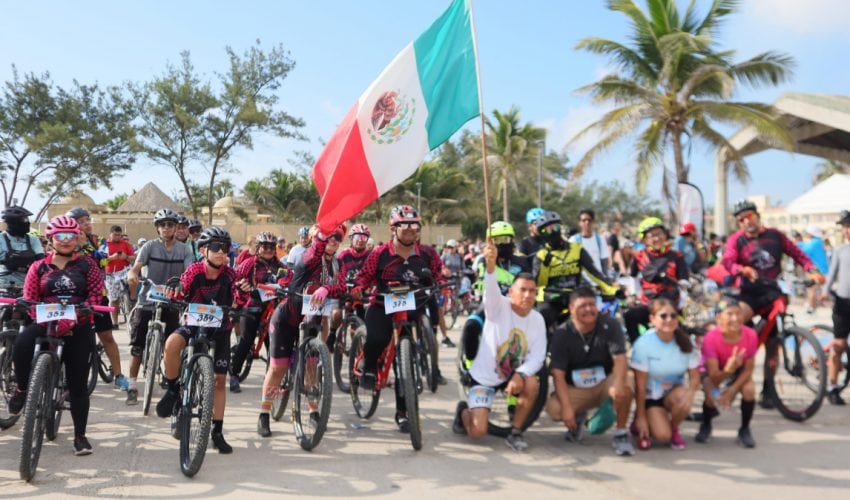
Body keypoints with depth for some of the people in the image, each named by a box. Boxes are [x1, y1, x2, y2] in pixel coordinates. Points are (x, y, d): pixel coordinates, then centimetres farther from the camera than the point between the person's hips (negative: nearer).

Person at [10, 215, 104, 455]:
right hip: (46, 323, 1)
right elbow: (29, 298, 1)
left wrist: (74, 319, -20)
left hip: (78, 328, -1)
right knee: (22, 342, -33)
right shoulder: (39, 267, 8)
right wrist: (47, 322, -17)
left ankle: (80, 435, 12)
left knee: (78, 383, 0)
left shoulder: (87, 264, 4)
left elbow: (96, 295, -5)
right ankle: (21, 389, -7)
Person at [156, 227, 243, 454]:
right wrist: (173, 292, -30)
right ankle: (172, 390, -10)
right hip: (194, 323, -1)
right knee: (172, 344, -35)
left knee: (219, 380, 4)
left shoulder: (229, 274, -13)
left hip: (220, 328, 1)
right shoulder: (194, 271, -16)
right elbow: (179, 294, -7)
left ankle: (218, 432, 17)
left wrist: (244, 290, -33)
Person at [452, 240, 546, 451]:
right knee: (478, 431, -12)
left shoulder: (537, 319, -7)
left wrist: (520, 375, -32)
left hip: (513, 375, 3)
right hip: (484, 376, -3)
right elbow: (491, 289, -40)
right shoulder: (499, 307, -17)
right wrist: (490, 264, -61)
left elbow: (537, 356, -13)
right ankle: (464, 411, 25)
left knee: (532, 384, -30)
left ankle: (515, 432, -7)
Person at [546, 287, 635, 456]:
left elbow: (620, 359, -19)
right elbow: (558, 374, -16)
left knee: (624, 390, -35)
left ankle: (621, 433, -9)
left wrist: (618, 384, -40)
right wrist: (567, 408, -27)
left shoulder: (610, 325, -11)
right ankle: (578, 417, 11)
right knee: (553, 408, -27)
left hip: (605, 382, -1)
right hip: (575, 389, 1)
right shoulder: (562, 334, -12)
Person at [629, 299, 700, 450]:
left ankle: (674, 429, -2)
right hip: (650, 396, -3)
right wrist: (640, 417, -13)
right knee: (662, 436, -22)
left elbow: (695, 376, -6)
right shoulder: (643, 343, -20)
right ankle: (640, 424, 13)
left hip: (674, 393, 3)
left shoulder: (685, 341, -10)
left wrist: (690, 392, -29)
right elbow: (640, 384, -15)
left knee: (682, 397, -32)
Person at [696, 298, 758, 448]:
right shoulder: (711, 338, -34)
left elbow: (748, 369, -17)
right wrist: (728, 369, -56)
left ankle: (744, 429, -1)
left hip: (738, 371, 2)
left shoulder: (750, 335, -26)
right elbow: (714, 376, -34)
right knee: (712, 396, -29)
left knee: (749, 390, -28)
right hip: (715, 371, -2)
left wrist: (732, 390, -29)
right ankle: (705, 426, 4)